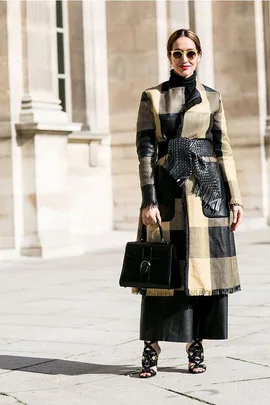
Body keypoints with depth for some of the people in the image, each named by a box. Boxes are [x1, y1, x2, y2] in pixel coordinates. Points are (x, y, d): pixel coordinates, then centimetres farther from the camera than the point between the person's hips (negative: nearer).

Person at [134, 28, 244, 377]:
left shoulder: (213, 98, 10)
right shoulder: (152, 97, 4)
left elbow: (223, 150, 9)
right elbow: (145, 150, -1)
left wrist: (234, 197, 2)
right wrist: (149, 199, -9)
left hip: (207, 188, 2)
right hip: (168, 188, -2)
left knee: (203, 265, 1)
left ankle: (196, 347, 10)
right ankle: (151, 348, 5)